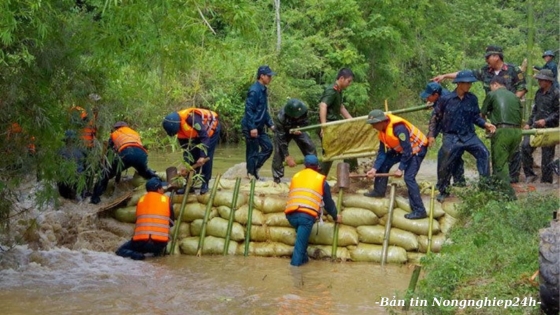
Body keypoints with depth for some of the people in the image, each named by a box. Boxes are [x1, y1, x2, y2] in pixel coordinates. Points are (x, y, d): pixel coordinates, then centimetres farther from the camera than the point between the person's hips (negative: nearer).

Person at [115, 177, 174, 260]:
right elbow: (171, 223, 16)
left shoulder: (141, 200, 14)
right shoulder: (166, 200, 8)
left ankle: (135, 254, -10)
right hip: (160, 243, 1)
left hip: (141, 242, -1)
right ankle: (158, 251, 16)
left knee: (120, 251, 19)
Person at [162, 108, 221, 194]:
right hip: (198, 134, 7)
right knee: (193, 156, 1)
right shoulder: (179, 127, -15)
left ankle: (205, 184, -6)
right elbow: (186, 147, -6)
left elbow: (205, 136, -38)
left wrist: (202, 156, -41)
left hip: (212, 128, -7)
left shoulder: (191, 118, -40)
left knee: (206, 157, -15)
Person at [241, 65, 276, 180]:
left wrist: (270, 124, 15)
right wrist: (252, 127, -23)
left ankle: (255, 168, 19)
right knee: (253, 151, -2)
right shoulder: (254, 90, -17)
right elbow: (249, 109, -20)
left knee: (268, 147, 8)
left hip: (259, 127, 9)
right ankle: (251, 175, 7)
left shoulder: (263, 90, 12)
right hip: (251, 127, -9)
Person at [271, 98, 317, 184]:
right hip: (283, 132, -3)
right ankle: (277, 177, -5)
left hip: (297, 129, 3)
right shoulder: (281, 117, -42)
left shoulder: (303, 110, -33)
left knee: (310, 147, -9)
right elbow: (281, 138, -37)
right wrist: (287, 156, -36)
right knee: (279, 152, -19)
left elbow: (304, 123, -11)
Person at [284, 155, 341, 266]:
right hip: (307, 215, -4)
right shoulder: (321, 180, 16)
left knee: (302, 236, 26)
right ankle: (297, 261, -14)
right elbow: (328, 202, 24)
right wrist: (335, 216, 40)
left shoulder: (296, 176, 25)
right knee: (302, 239, -4)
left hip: (291, 214, 4)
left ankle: (303, 258, 24)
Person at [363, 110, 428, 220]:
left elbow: (407, 150, -31)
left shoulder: (398, 128, -35)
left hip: (417, 148, -9)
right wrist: (375, 168, -10)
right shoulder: (382, 130, -6)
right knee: (383, 164, 9)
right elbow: (382, 152, -1)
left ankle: (419, 211, -16)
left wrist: (400, 169, -25)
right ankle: (379, 191, 29)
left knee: (409, 178, -19)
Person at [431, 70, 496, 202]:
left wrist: (486, 124, -10)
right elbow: (436, 117, 0)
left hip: (469, 135, 2)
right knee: (445, 165, 0)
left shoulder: (472, 99, -2)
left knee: (483, 153, -17)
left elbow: (476, 117, 7)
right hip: (451, 137, -2)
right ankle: (443, 191, 21)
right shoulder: (446, 99, -9)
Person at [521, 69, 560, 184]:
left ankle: (546, 181, 11)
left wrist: (546, 121, -19)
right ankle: (529, 174, 4)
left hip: (549, 128, -6)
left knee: (547, 155, 0)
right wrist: (529, 123, 13)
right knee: (525, 147, -8)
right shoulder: (539, 93, 14)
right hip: (536, 126, 6)